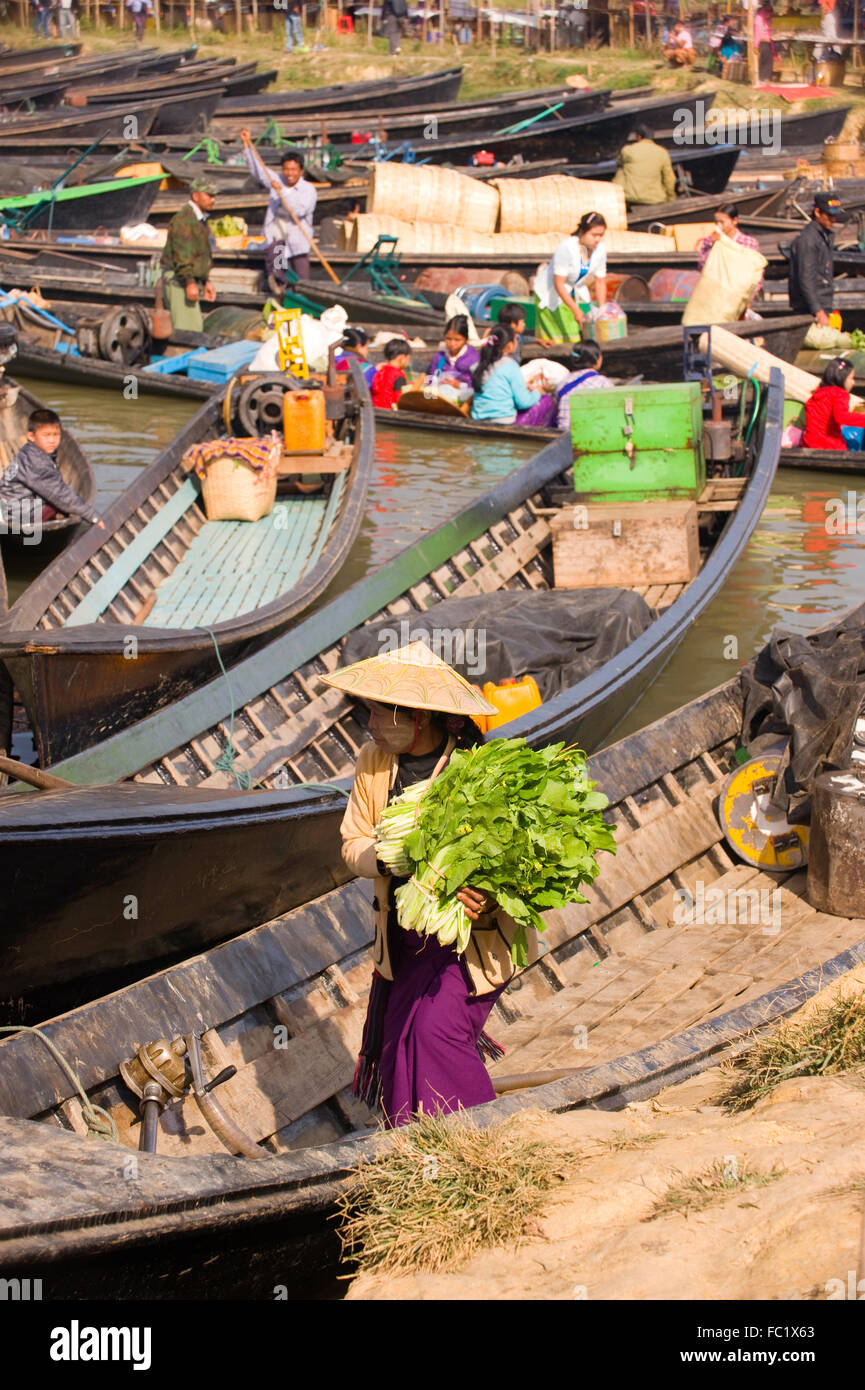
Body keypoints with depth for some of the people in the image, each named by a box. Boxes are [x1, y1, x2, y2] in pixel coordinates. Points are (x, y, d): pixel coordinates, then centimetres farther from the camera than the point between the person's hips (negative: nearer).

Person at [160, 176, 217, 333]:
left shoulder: (200, 220, 19)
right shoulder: (183, 219, -15)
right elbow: (182, 255, -21)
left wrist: (206, 282, 23)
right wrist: (189, 283, -26)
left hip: (192, 280, 10)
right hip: (178, 280, -10)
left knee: (196, 327, 9)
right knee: (189, 329, -15)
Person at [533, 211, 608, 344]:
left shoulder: (600, 249, -12)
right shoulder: (566, 248, -31)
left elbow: (600, 282, -2)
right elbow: (559, 284, -31)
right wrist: (576, 310, -34)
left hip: (575, 291, 6)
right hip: (550, 292, -6)